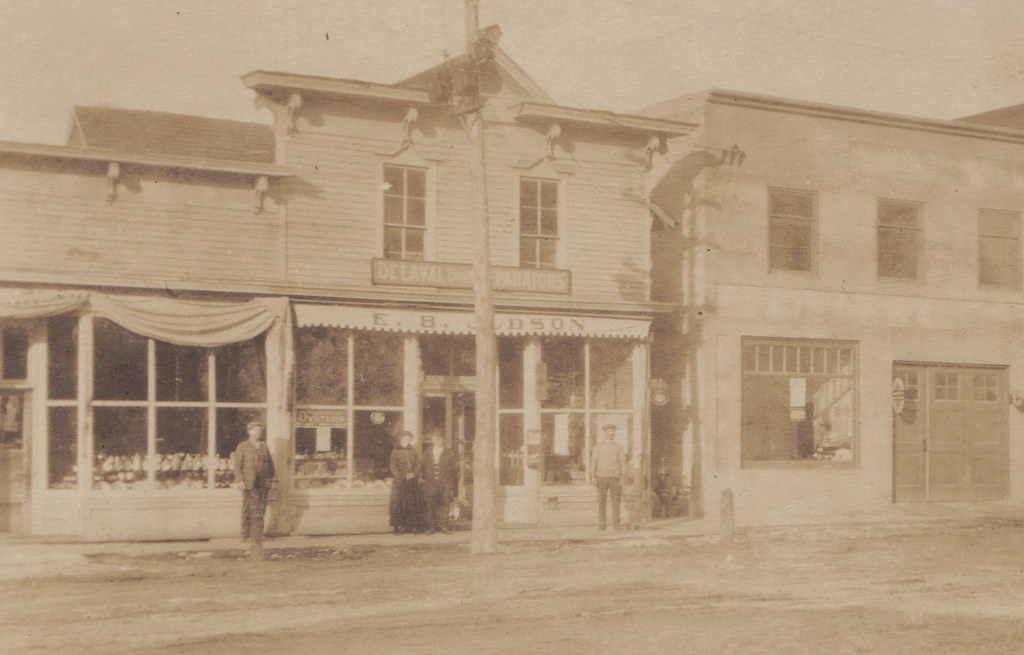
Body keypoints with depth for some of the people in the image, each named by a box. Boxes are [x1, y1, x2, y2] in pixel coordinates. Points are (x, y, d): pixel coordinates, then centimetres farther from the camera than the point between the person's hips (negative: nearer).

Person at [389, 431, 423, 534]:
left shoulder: (414, 452, 14)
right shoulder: (395, 452, 4)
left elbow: (419, 464, 7)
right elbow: (393, 466, -4)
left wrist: (414, 473, -11)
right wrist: (404, 476, -12)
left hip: (413, 481, 3)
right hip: (399, 482, -3)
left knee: (413, 502, -1)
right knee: (399, 502, -7)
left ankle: (412, 525, 0)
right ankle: (398, 525, -6)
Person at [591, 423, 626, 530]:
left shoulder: (618, 447, 7)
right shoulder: (598, 446, 6)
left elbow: (623, 462, 5)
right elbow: (593, 461, 4)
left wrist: (622, 478, -6)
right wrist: (594, 477, -6)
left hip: (615, 478, 0)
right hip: (602, 477, 0)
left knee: (616, 502, -1)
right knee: (601, 502, -2)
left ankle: (615, 525, 3)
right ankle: (601, 525, 2)